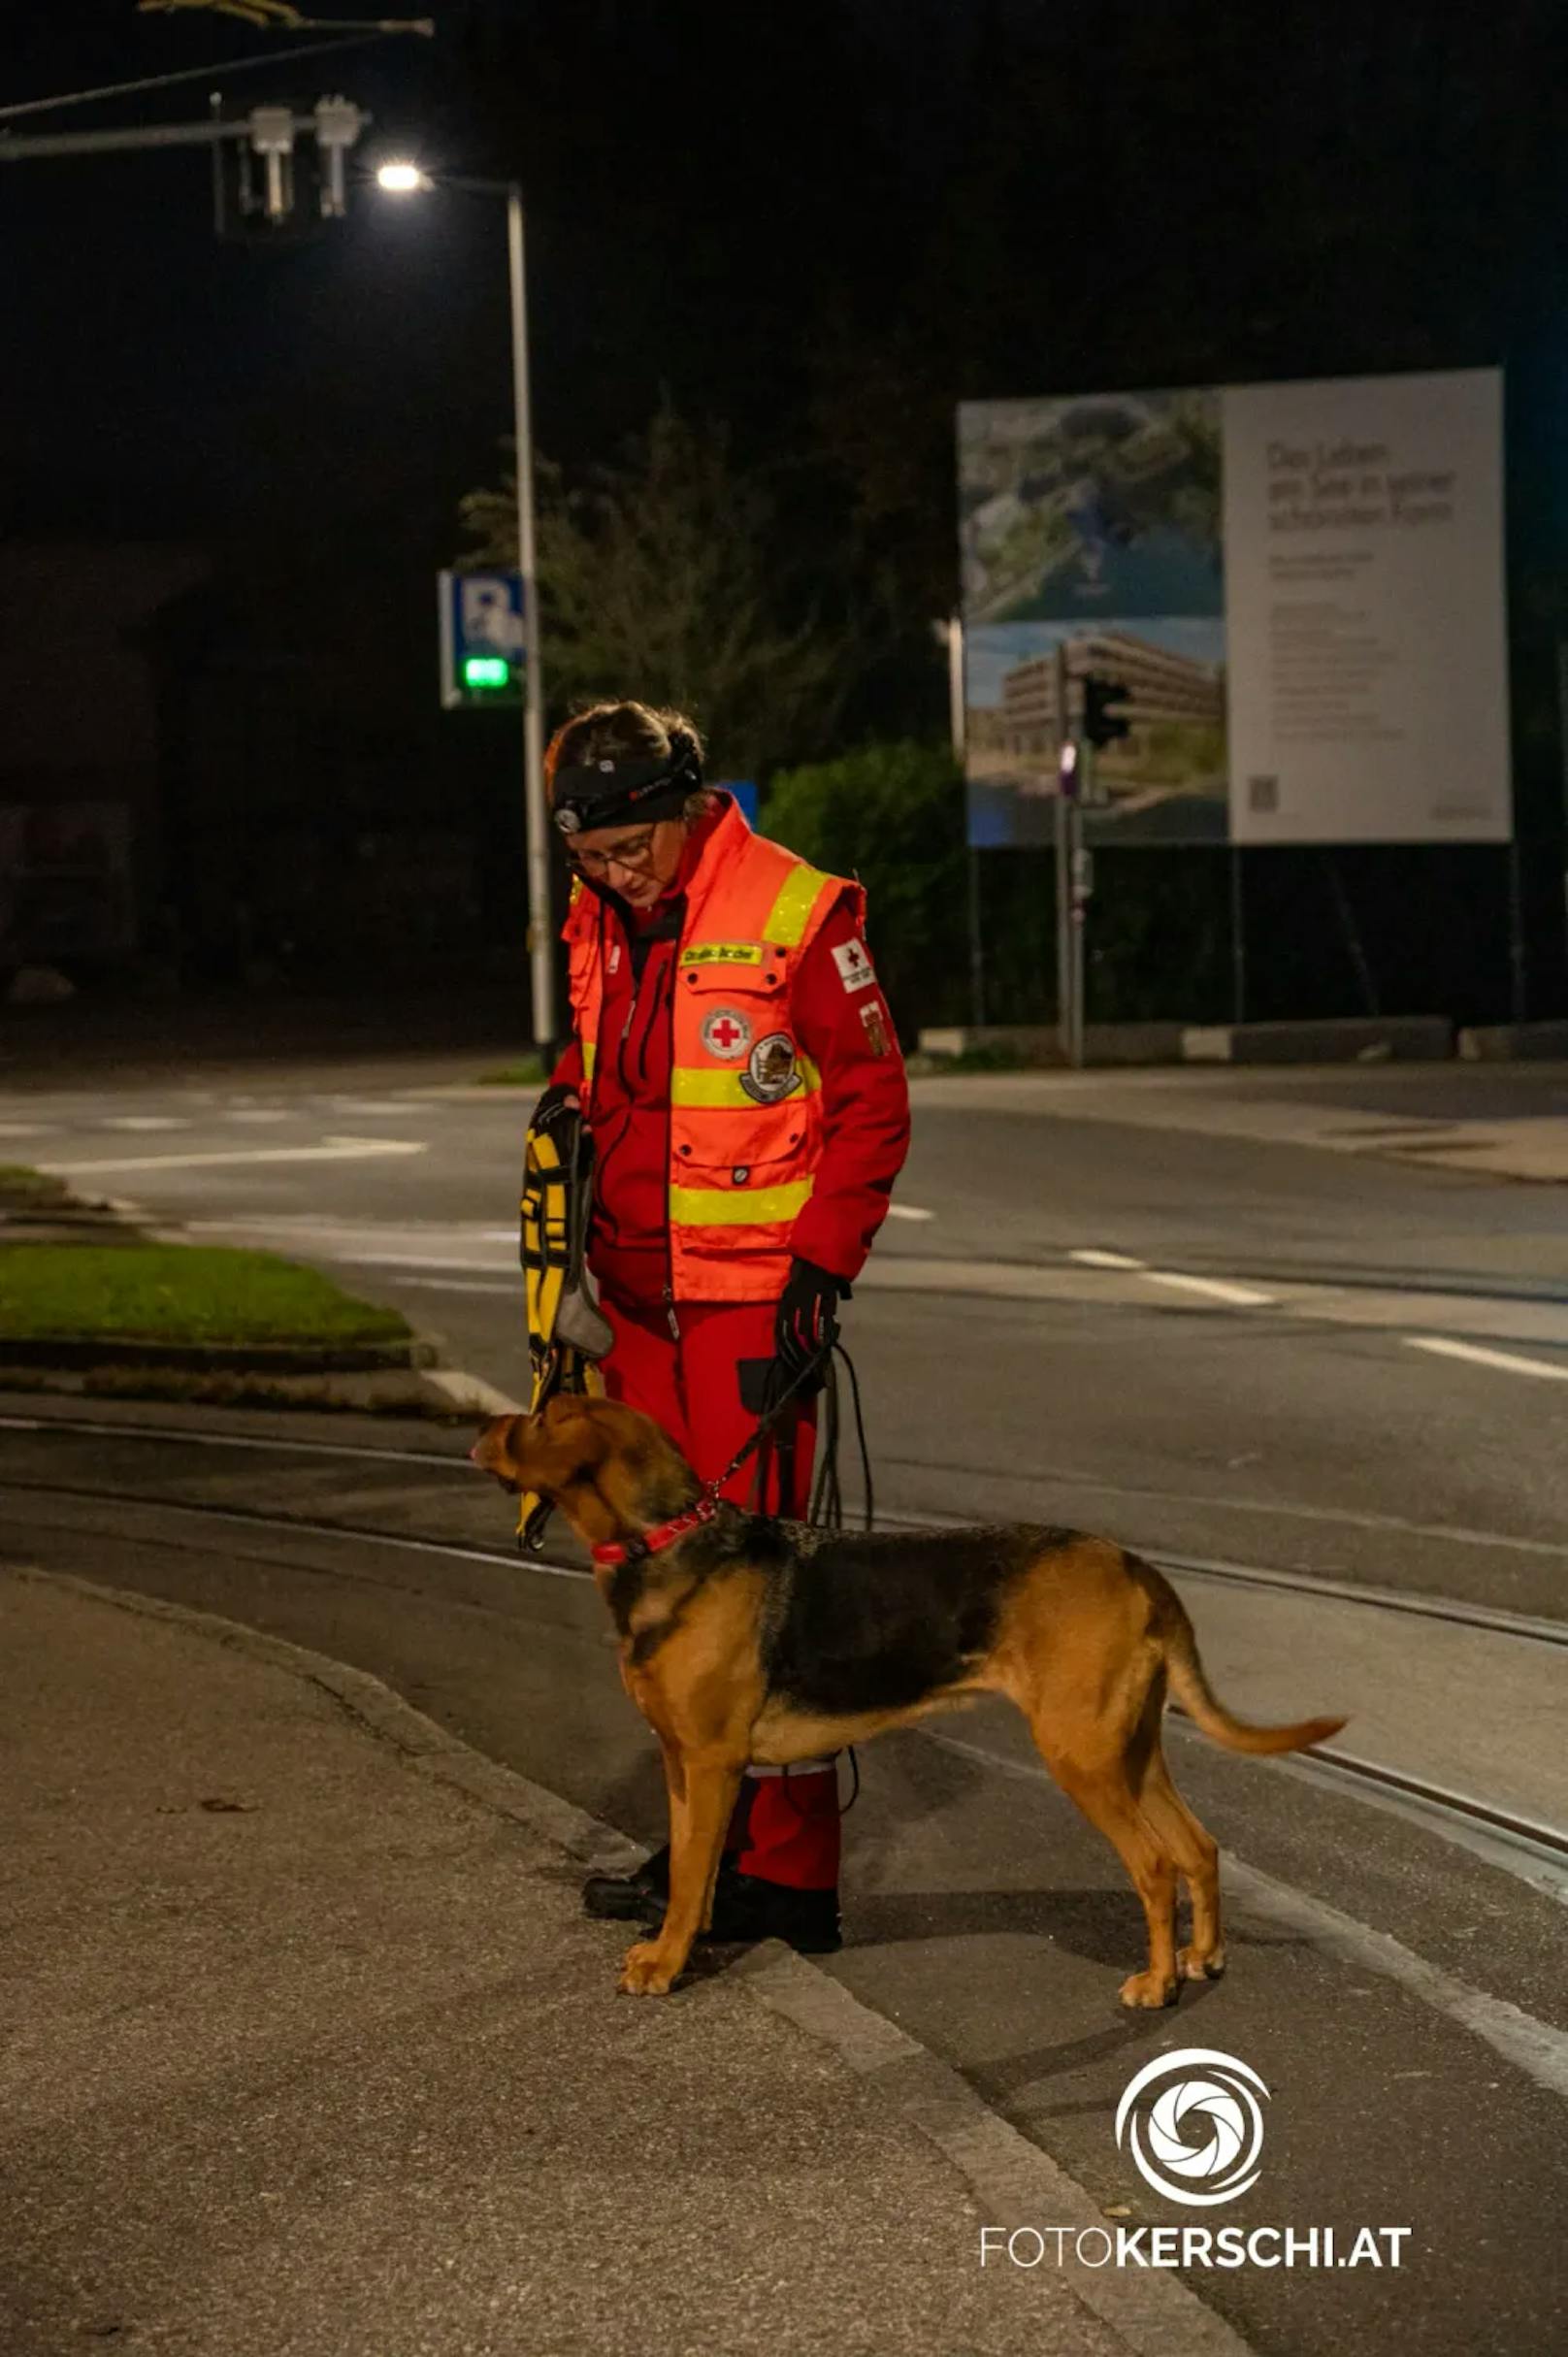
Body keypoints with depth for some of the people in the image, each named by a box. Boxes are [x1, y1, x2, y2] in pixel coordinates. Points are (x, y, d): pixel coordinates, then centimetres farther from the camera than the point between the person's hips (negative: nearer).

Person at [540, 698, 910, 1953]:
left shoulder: (799, 913, -11)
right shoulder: (599, 923, 9)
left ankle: (789, 1873, 0)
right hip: (641, 1295, 7)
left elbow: (873, 1104, -8)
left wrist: (823, 1263, -13)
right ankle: (714, 1836, 23)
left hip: (757, 1293, -7)